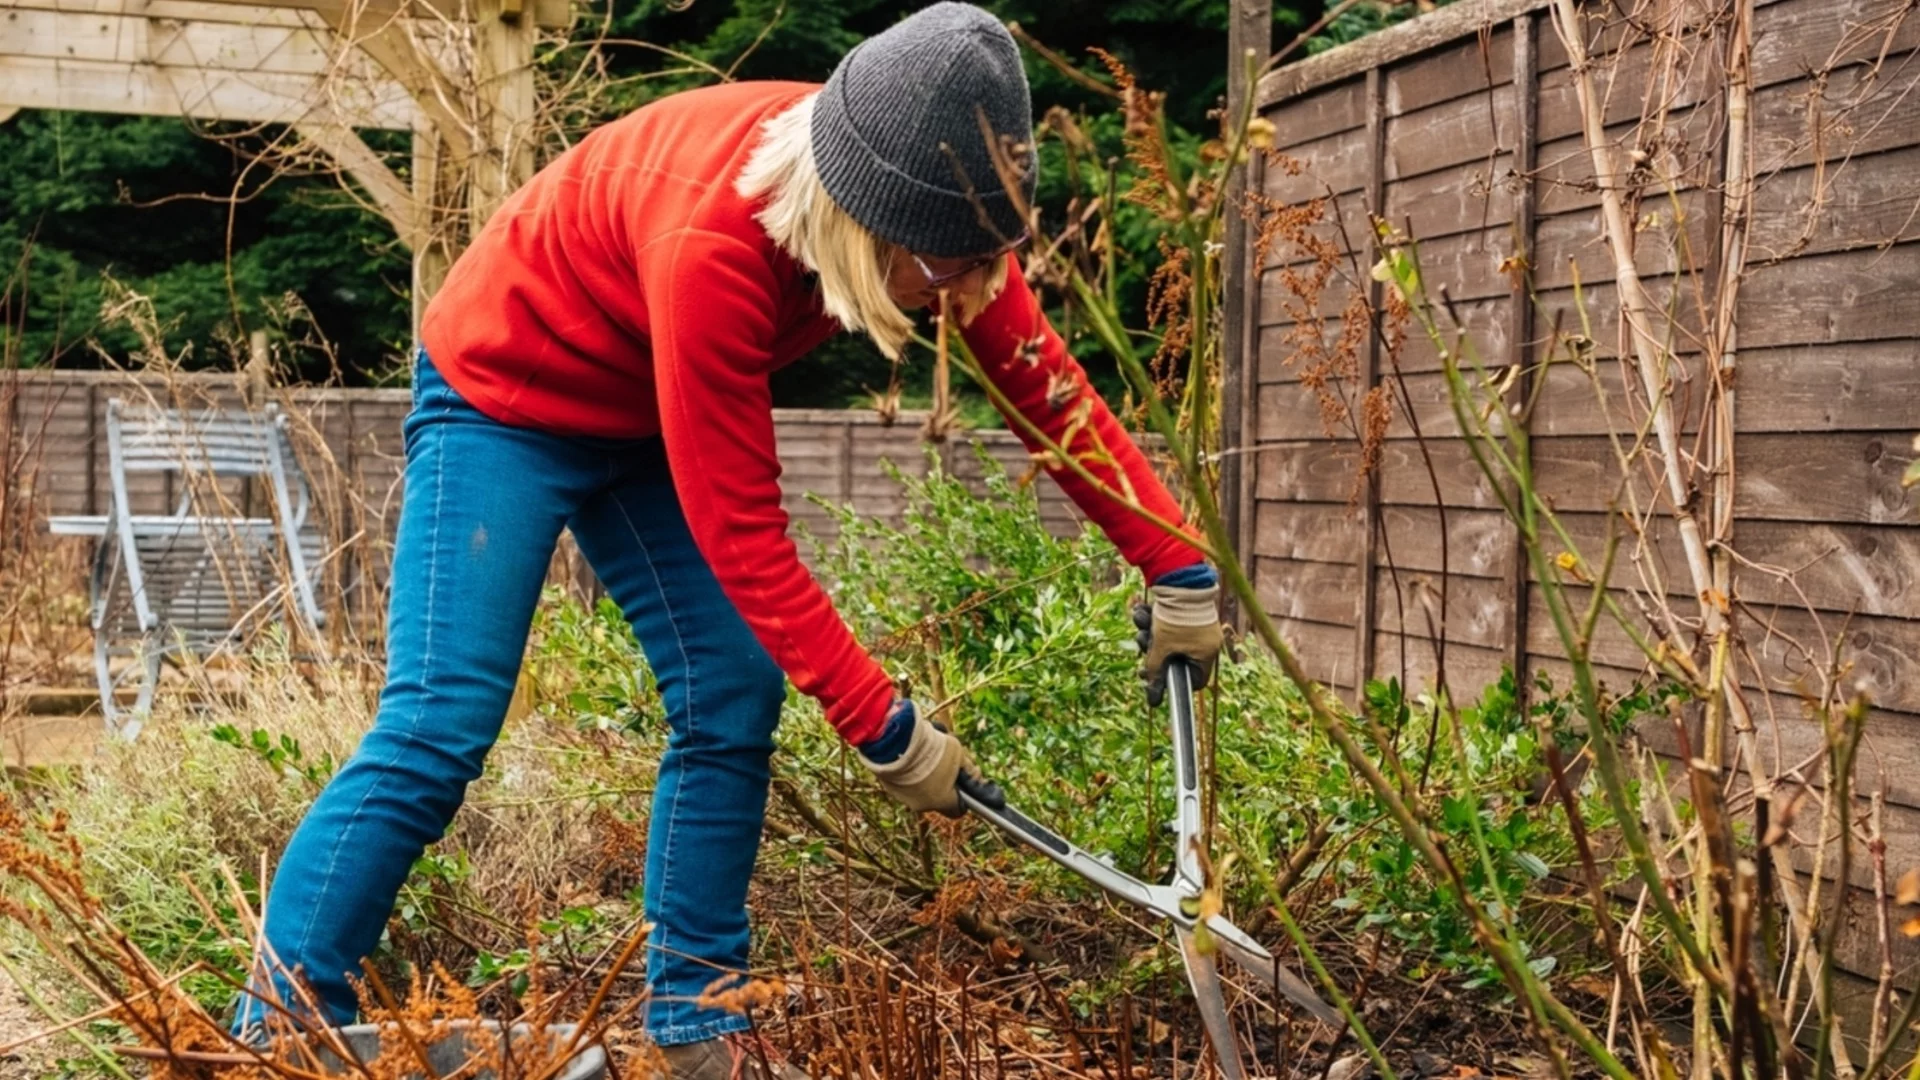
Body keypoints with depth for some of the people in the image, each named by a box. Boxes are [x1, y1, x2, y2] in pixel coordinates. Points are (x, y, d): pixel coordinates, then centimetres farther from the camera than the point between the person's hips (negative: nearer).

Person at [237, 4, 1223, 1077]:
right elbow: (743, 538, -33)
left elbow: (1046, 382, -10)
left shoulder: (923, 197, -20)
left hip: (646, 418, 7)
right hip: (504, 393, -7)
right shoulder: (711, 244, -39)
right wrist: (885, 728, -28)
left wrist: (1181, 571, -12)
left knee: (733, 708, -1)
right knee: (440, 729, -15)